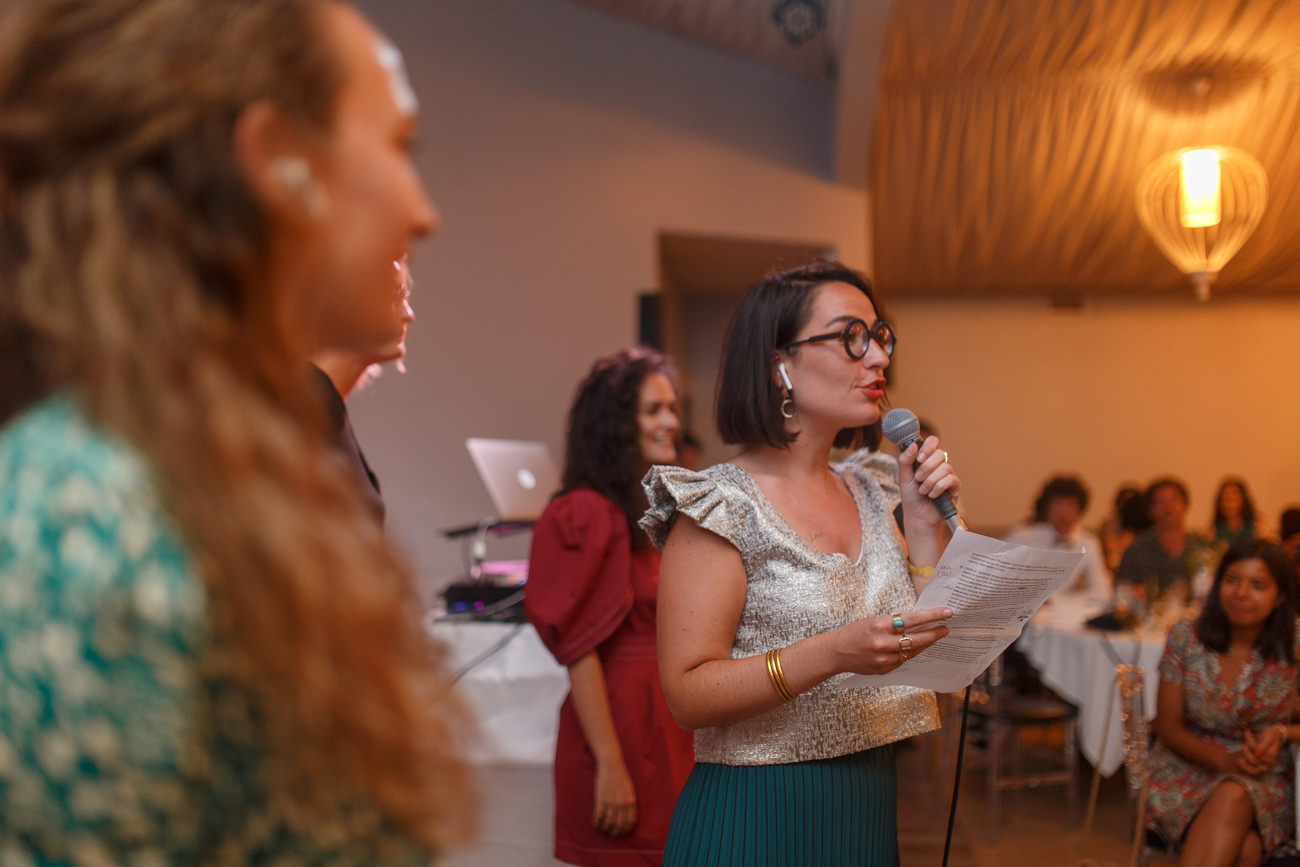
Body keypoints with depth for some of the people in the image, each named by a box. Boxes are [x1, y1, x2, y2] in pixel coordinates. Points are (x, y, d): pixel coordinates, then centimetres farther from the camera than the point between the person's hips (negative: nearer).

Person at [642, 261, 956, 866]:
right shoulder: (722, 504, -12)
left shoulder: (864, 492, 9)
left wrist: (924, 523, -1)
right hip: (757, 818, -6)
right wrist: (833, 654, -28)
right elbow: (688, 694, -18)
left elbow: (925, 646, 9)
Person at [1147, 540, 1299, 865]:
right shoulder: (1185, 639, -4)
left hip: (1263, 780, 0)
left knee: (1232, 798, -37)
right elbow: (1169, 728, 1)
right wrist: (1225, 760, -15)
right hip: (1189, 766, 0)